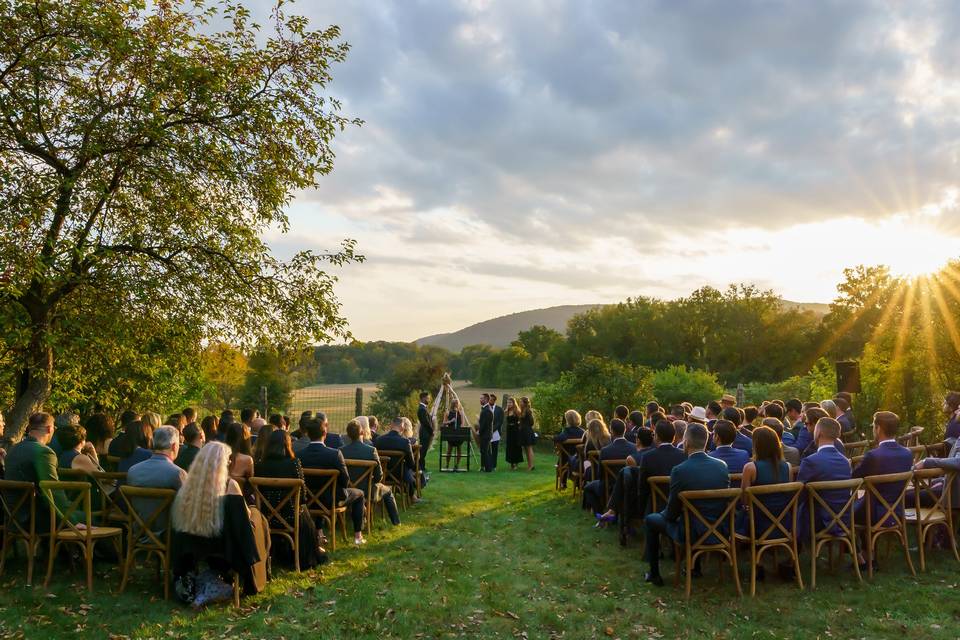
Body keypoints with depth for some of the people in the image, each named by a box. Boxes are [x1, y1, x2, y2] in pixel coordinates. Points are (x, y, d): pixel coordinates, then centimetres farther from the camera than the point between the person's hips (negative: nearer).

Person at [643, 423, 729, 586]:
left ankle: (654, 574, 25)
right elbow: (724, 501, 8)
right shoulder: (722, 466, -6)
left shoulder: (679, 470, -21)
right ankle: (695, 567, 43)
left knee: (650, 520, 19)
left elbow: (672, 512, -12)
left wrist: (665, 514, 12)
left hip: (691, 533, -5)